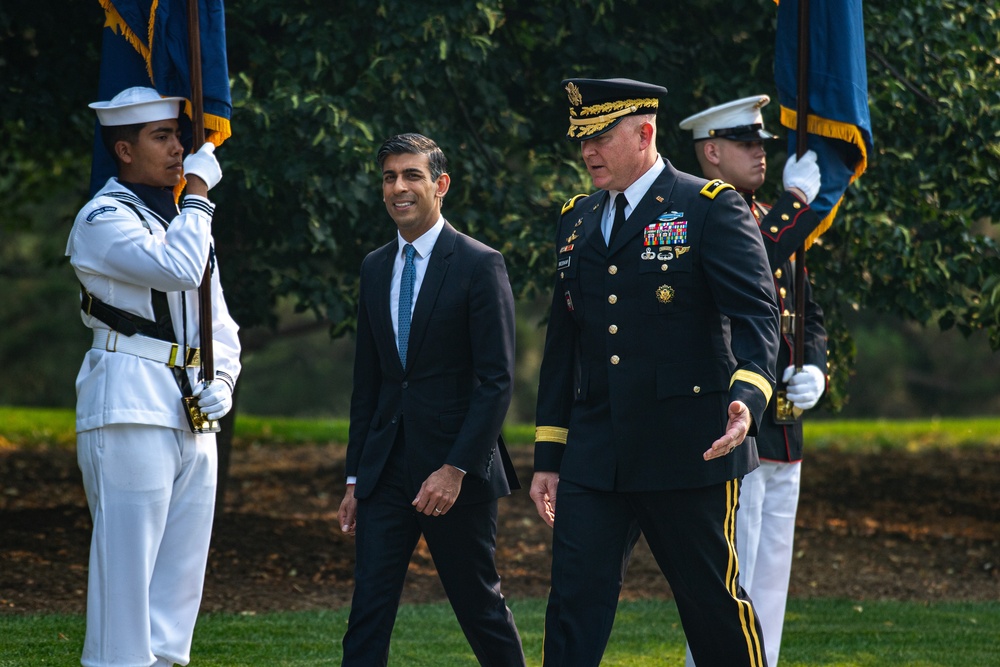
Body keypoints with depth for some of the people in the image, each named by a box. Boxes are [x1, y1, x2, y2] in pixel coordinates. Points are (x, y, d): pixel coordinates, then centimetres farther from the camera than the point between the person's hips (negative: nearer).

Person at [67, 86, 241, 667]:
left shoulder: (183, 221, 20)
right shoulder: (104, 220, -6)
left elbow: (220, 325, 24)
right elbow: (178, 269, -22)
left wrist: (222, 383, 5)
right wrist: (199, 194, -10)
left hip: (192, 416, 8)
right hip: (131, 409, -8)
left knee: (182, 573, 7)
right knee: (126, 566, -10)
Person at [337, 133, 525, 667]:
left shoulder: (480, 266, -7)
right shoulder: (375, 268, 12)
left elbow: (497, 381, -12)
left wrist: (456, 469, -19)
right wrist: (354, 478, 12)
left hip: (455, 470, -5)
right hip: (385, 470, 5)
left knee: (481, 609, 5)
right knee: (368, 611, -2)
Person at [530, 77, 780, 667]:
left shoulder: (710, 208, -4)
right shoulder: (577, 220, 15)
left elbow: (757, 313, -12)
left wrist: (747, 397, -31)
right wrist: (548, 457, 16)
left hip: (688, 452, -5)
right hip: (593, 458, 5)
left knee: (714, 605, 4)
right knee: (574, 606, -2)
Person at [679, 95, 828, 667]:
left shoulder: (773, 222, 17)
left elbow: (809, 313, 21)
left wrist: (815, 372, 1)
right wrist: (799, 198, -18)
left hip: (782, 441, 9)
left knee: (770, 585, 12)